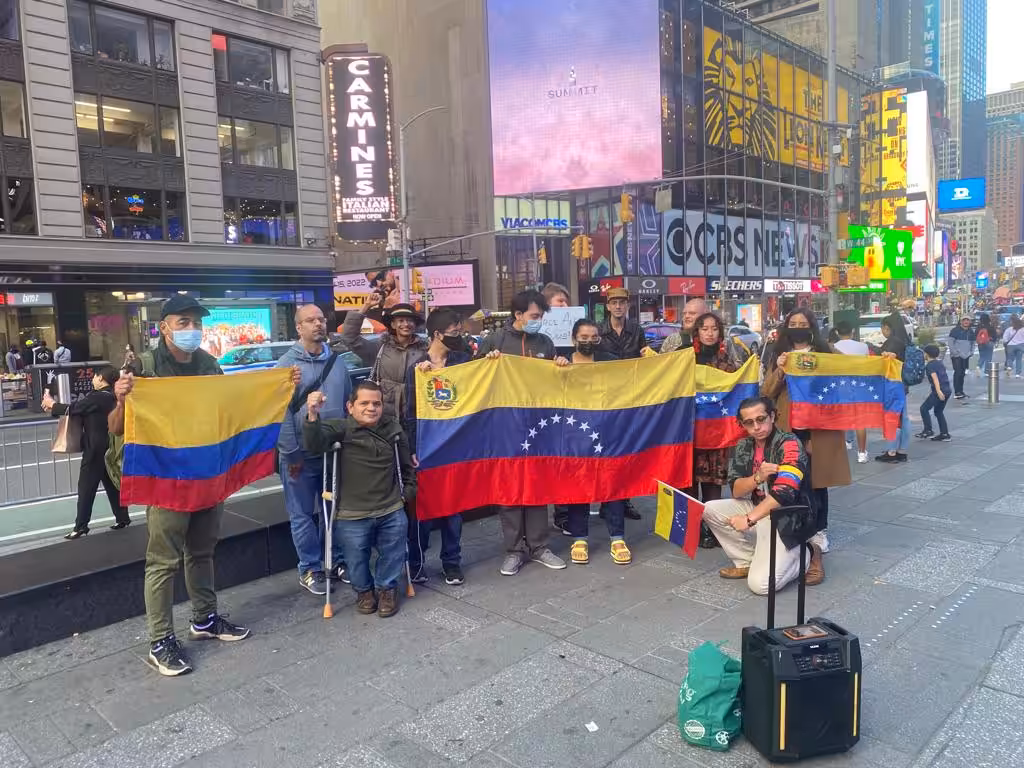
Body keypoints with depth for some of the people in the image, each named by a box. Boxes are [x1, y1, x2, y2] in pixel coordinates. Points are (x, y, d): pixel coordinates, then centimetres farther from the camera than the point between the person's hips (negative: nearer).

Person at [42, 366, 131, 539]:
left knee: (86, 486, 0)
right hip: (109, 448, 8)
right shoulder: (112, 396, 8)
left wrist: (51, 404, 4)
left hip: (96, 449, -8)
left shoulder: (98, 397, -18)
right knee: (112, 484, 14)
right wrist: (56, 407, 13)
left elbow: (73, 408, -13)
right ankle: (122, 519, 18)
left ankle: (81, 526, 5)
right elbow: (81, 406, 14)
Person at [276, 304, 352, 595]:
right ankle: (309, 568, 21)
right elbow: (281, 411, -11)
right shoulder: (287, 363, -8)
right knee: (303, 514, 7)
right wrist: (291, 453, -13)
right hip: (301, 454, -4)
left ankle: (336, 561, 29)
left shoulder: (337, 362, 6)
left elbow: (348, 404, 12)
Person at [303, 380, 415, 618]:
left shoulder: (393, 429, 4)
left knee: (392, 554, 10)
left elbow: (406, 463, 18)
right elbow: (314, 445, -29)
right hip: (353, 516, -2)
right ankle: (364, 590, 39)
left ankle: (386, 588, 39)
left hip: (392, 512, 3)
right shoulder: (341, 429, -9)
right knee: (357, 559, 8)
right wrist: (313, 415, -45)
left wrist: (408, 491, 15)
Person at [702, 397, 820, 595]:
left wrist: (749, 519, -31)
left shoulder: (789, 444, -19)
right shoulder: (744, 446, 2)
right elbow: (736, 491, -3)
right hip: (758, 509, 7)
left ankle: (805, 556, 6)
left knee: (760, 584, -20)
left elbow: (784, 492, -30)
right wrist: (758, 477, -23)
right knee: (710, 509, -10)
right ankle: (747, 561, 2)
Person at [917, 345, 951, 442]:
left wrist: (938, 391, -31)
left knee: (924, 408, -3)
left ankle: (928, 431, -4)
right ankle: (945, 434, 16)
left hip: (940, 391, -9)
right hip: (947, 390, 9)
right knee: (938, 411, 17)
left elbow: (935, 377, -21)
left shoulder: (929, 365, -8)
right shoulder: (939, 362, 18)